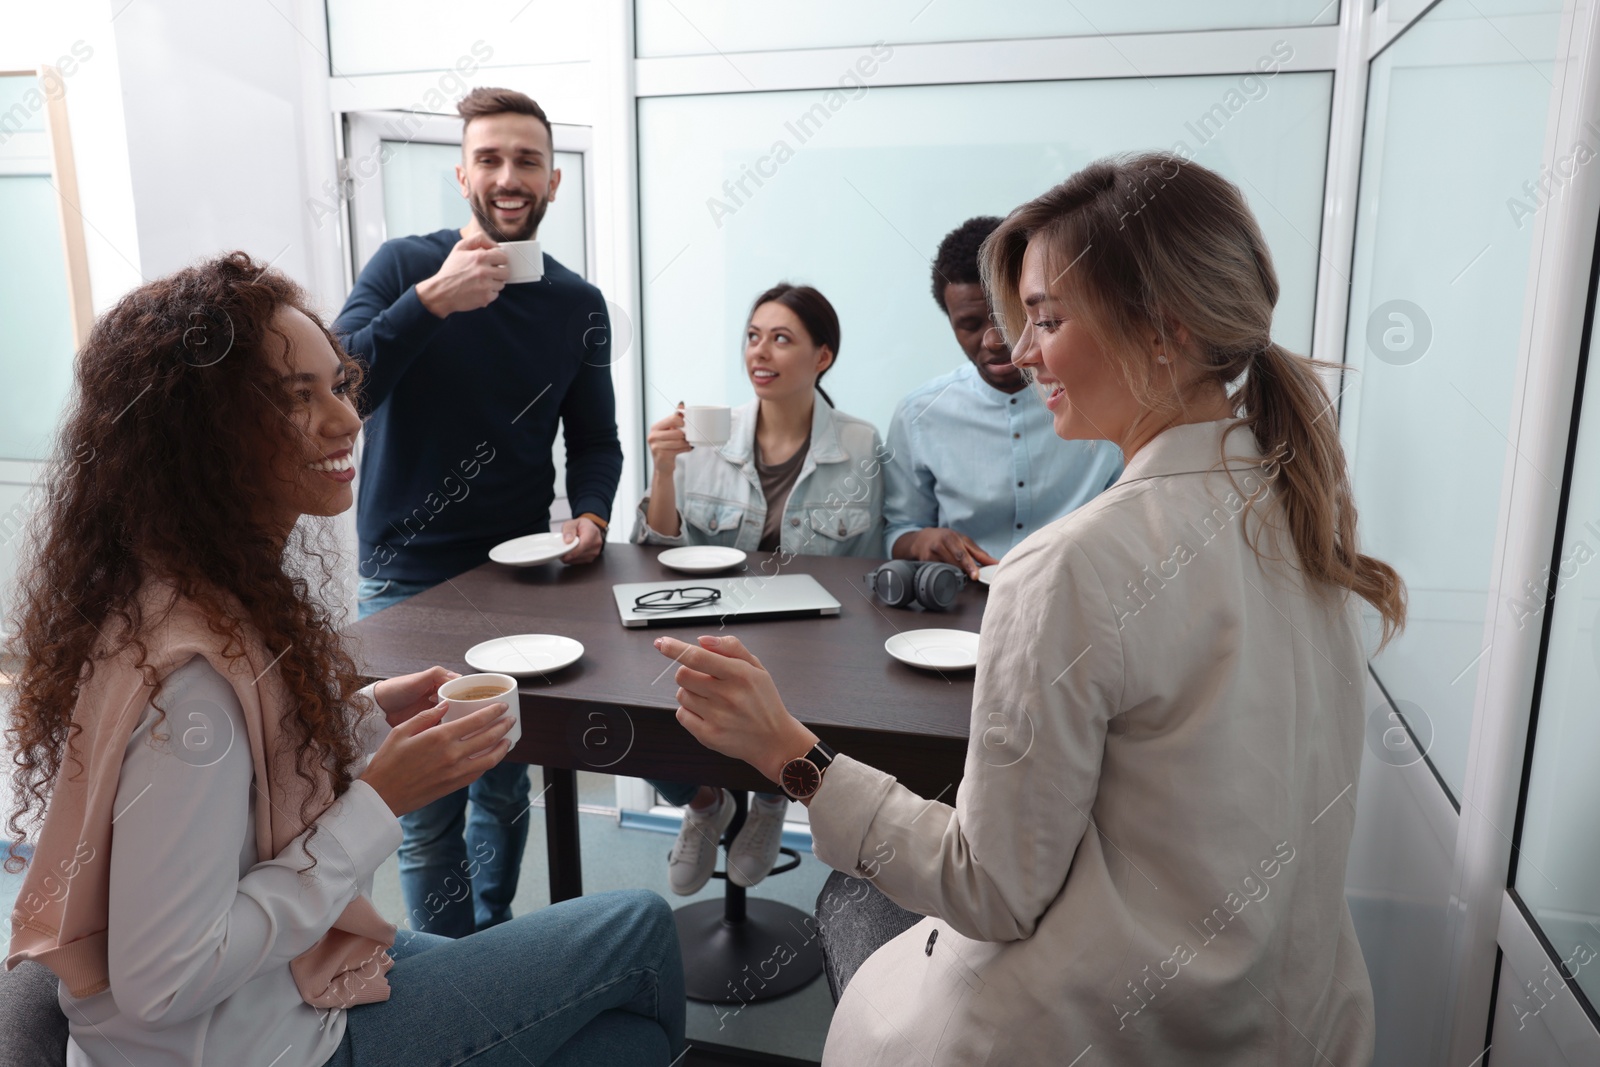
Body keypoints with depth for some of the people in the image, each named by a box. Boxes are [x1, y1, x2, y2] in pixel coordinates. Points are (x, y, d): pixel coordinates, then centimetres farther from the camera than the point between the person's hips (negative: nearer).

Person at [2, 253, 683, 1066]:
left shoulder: (232, 583, -2)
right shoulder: (192, 665, -30)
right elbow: (161, 984, -27)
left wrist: (363, 717, -3)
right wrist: (379, 803, -24)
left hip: (283, 968, 8)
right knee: (642, 929, 1)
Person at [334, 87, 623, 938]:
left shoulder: (578, 306, 3)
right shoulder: (404, 266, -5)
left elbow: (594, 441, 9)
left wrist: (589, 515, -11)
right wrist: (433, 301, -27)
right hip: (409, 581, -2)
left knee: (505, 788, 15)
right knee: (430, 811, 3)